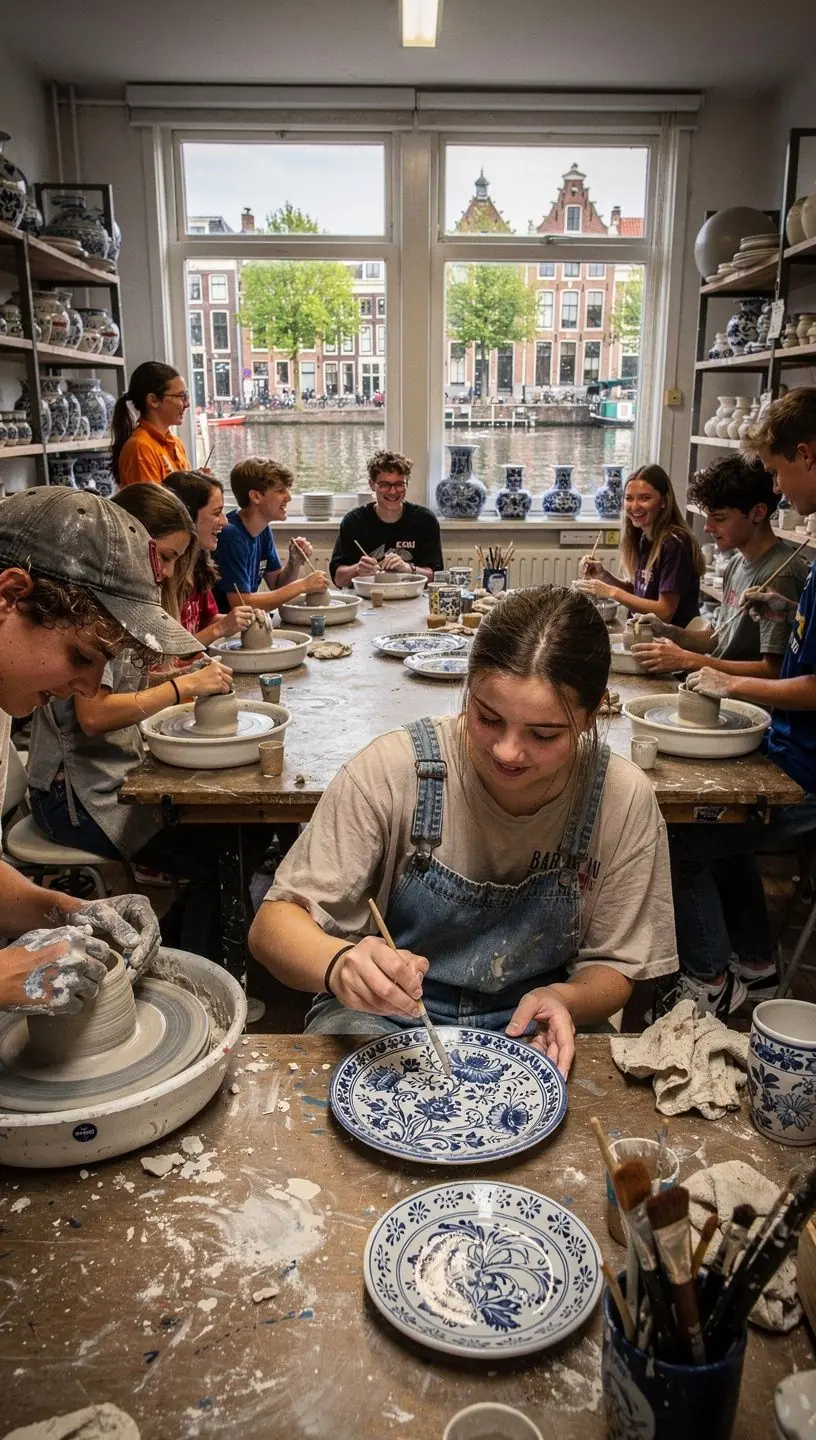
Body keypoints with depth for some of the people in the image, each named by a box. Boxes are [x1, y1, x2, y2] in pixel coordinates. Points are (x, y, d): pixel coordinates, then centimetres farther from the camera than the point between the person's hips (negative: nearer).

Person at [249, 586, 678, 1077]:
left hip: (529, 1034, 3)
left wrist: (564, 999, -24)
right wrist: (339, 964, -38)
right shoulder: (394, 769, -19)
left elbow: (614, 969, -1)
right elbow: (274, 924, -16)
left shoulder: (625, 800, -14)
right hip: (382, 1018, -2)